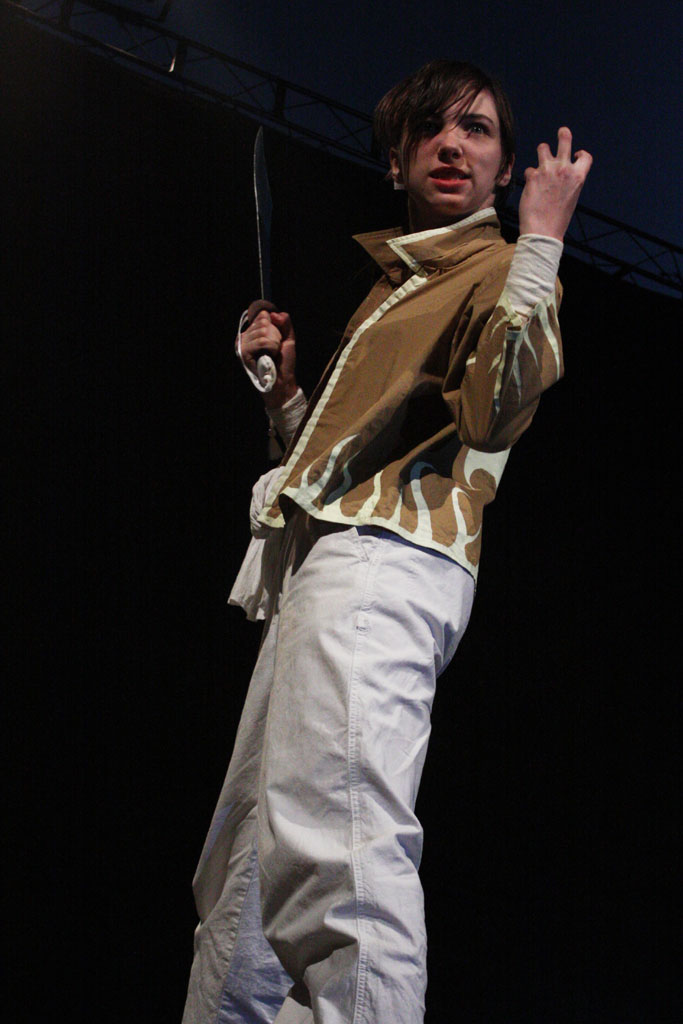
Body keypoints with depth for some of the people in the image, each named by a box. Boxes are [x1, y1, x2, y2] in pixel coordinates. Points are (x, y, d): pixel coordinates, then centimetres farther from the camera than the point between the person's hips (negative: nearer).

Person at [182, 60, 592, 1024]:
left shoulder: (501, 269, 4)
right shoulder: (396, 284, 30)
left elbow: (498, 411, -19)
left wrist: (540, 239, -18)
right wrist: (282, 383, 19)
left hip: (385, 563, -10)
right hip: (325, 561, 10)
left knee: (335, 845, -26)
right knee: (249, 853, 13)